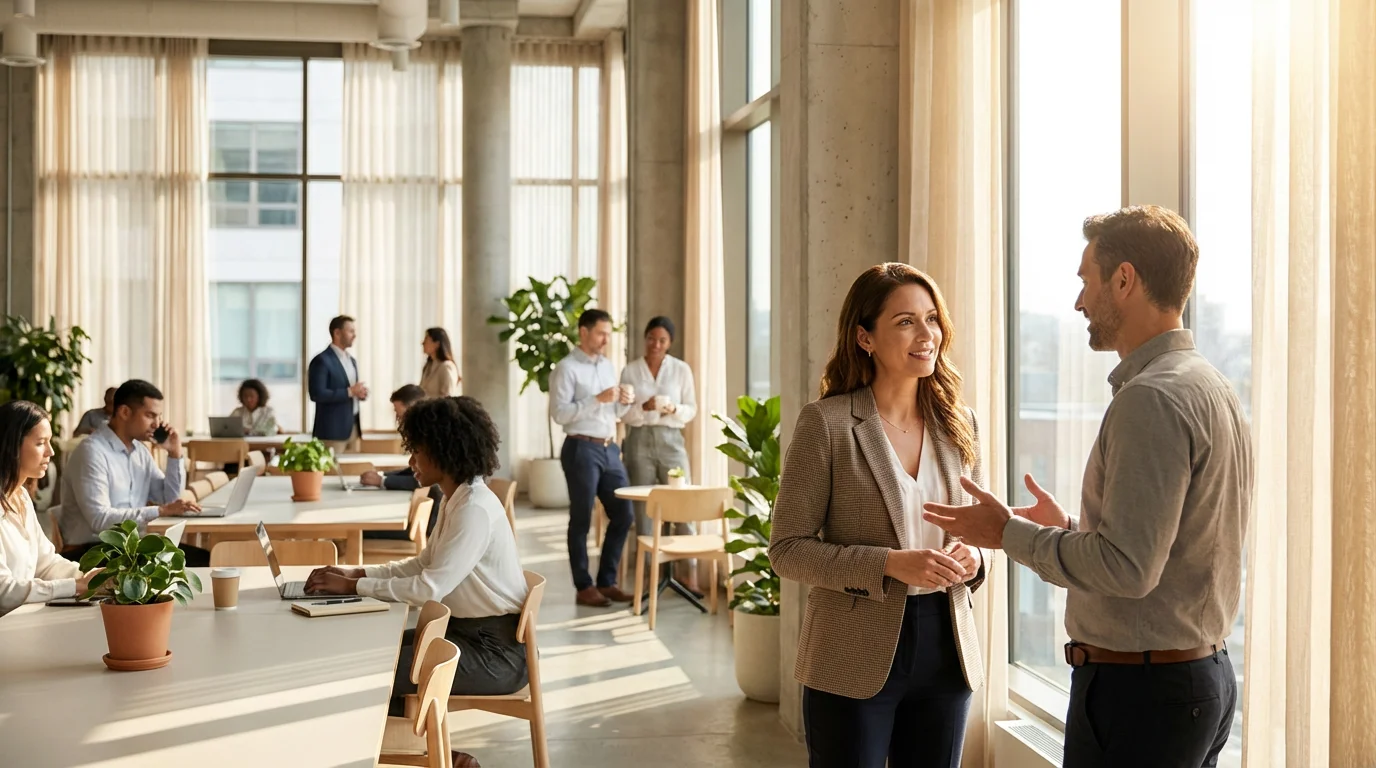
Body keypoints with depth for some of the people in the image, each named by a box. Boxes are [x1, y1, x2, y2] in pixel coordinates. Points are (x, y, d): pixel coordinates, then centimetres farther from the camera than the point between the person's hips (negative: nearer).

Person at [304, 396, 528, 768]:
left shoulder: (475, 509, -22)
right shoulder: (456, 499, 8)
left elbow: (429, 588, -26)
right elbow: (424, 564, 17)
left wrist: (353, 587, -17)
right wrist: (357, 573, 5)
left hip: (495, 651, -10)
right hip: (468, 632, 10)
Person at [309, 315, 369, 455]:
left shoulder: (352, 360, 17)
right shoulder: (322, 360, -10)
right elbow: (317, 394, -19)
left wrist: (360, 393, 0)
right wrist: (349, 391, -19)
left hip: (353, 427, 8)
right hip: (332, 430, -8)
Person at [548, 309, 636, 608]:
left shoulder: (607, 365, 15)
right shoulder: (566, 368, -8)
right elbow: (559, 413, -17)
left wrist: (623, 402, -2)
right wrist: (597, 399, -22)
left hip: (610, 449, 8)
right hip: (582, 449, -7)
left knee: (624, 514, 8)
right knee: (581, 520, 1)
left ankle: (606, 580, 18)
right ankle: (584, 587, 8)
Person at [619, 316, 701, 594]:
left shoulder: (682, 369, 4)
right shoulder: (629, 371, 4)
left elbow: (691, 409, 5)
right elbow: (623, 414, 3)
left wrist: (673, 410, -15)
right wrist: (644, 408, -16)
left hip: (671, 440, 0)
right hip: (639, 441, 0)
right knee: (643, 507, 2)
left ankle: (690, 572, -2)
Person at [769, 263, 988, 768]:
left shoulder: (959, 424, 6)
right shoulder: (826, 422, -9)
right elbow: (787, 549, -10)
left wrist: (972, 558, -8)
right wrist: (890, 564, -21)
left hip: (946, 650, 5)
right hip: (855, 658, -4)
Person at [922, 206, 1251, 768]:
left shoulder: (1151, 398, -19)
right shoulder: (1214, 388, 12)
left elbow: (1127, 568, -25)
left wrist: (1011, 534, -13)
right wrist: (1070, 529, 17)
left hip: (1138, 689, -10)